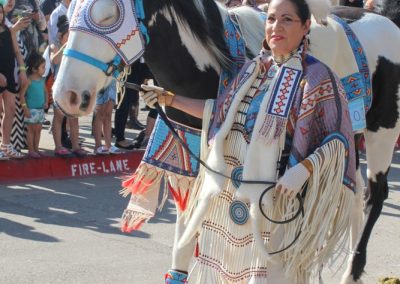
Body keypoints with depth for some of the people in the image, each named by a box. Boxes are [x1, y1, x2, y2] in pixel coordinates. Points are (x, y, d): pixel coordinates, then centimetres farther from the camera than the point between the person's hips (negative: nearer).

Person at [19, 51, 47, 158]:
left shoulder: (42, 80, 7)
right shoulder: (29, 80, -14)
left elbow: (45, 92, 19)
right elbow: (22, 94, -14)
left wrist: (46, 102, 3)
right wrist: (25, 108, -18)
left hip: (41, 109, 7)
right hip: (31, 109, -7)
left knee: (38, 129, 11)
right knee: (31, 129, 0)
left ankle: (36, 149, 20)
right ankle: (31, 150, 6)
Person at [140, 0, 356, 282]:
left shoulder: (317, 77, -8)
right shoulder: (254, 68, 10)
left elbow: (338, 140, -9)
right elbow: (218, 112, 19)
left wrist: (304, 169, -24)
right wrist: (169, 98, 14)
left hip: (273, 198, -6)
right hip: (225, 193, 6)